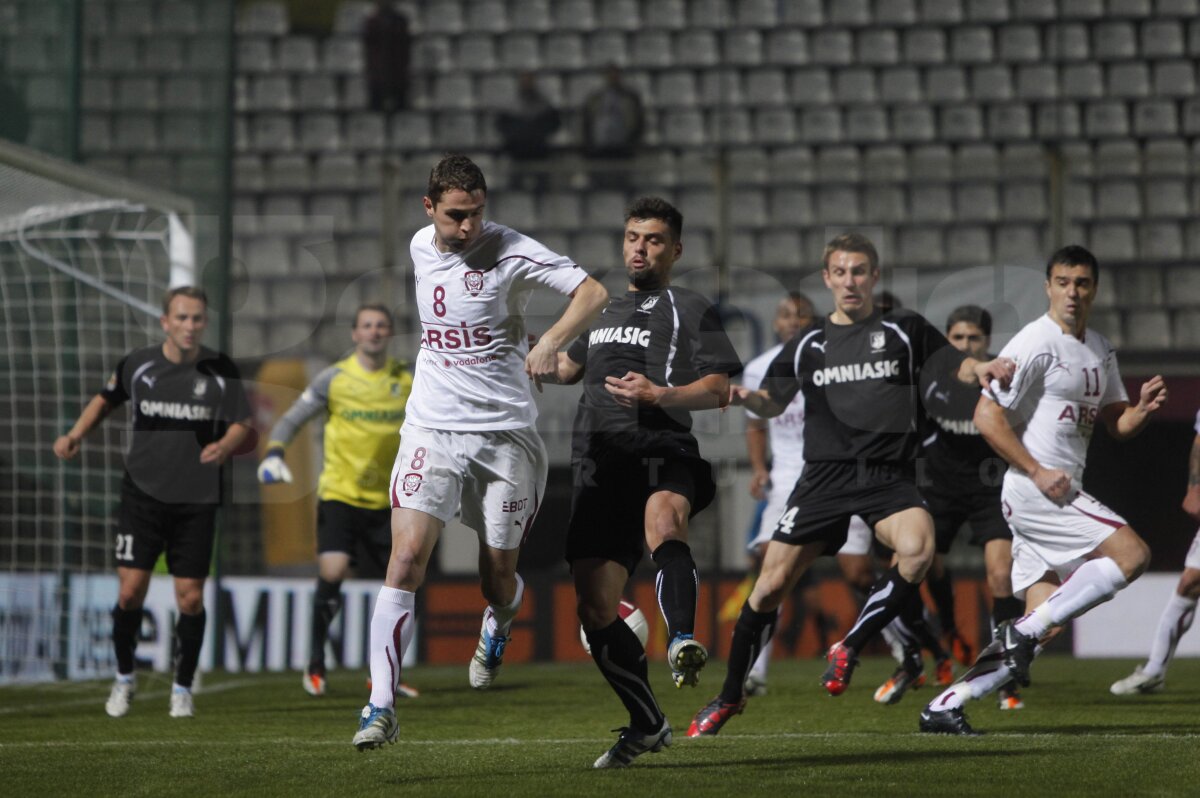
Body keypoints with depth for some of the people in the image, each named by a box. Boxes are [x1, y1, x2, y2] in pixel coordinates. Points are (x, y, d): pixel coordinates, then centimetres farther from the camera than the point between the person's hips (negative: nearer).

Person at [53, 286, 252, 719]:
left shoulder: (221, 371, -4)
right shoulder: (137, 364, -2)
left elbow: (241, 424, 3)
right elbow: (106, 399, 17)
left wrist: (224, 446, -18)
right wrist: (75, 435, 3)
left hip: (197, 500, 0)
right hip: (142, 493, 0)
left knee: (190, 598, -2)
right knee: (131, 590, -6)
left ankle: (183, 688, 18)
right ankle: (124, 676, 19)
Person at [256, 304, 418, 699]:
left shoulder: (405, 381, 4)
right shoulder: (334, 378, -1)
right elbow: (292, 419, 3)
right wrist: (273, 454, -13)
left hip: (385, 502, 3)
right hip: (339, 495, -3)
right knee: (331, 574, -18)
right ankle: (315, 665, -1)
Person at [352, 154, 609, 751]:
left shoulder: (510, 250, -9)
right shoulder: (420, 247, 6)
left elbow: (592, 292, -13)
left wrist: (551, 342, -28)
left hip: (505, 432, -2)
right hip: (433, 428, 2)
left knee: (498, 577, 6)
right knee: (406, 559, -16)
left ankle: (497, 628, 45)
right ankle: (382, 706, -15)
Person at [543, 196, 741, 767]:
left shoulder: (691, 311, 8)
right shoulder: (604, 311, 27)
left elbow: (719, 391, -5)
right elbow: (571, 367, 45)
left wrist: (659, 395, -19)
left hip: (662, 454, -6)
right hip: (599, 465, 6)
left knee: (662, 520, -42)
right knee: (595, 607, 0)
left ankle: (682, 642, -61)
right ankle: (647, 725, 16)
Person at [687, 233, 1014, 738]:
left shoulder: (905, 331, 11)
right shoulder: (808, 345, 16)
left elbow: (957, 366, 11)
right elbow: (773, 403, 17)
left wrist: (983, 369, -12)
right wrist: (744, 397, -6)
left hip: (889, 477, -1)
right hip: (825, 477, 1)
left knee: (918, 549, -31)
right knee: (771, 585, -4)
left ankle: (849, 649, -12)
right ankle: (730, 697, 13)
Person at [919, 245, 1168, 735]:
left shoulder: (1100, 351, 17)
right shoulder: (1036, 344, -11)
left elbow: (1116, 426, 21)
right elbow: (986, 417, -15)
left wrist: (1142, 408, -1)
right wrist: (1037, 472, -17)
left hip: (1059, 493, 9)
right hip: (1033, 490, -9)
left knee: (1046, 619, 4)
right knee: (1132, 554, -18)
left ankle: (944, 707, 4)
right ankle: (1021, 634, -15)